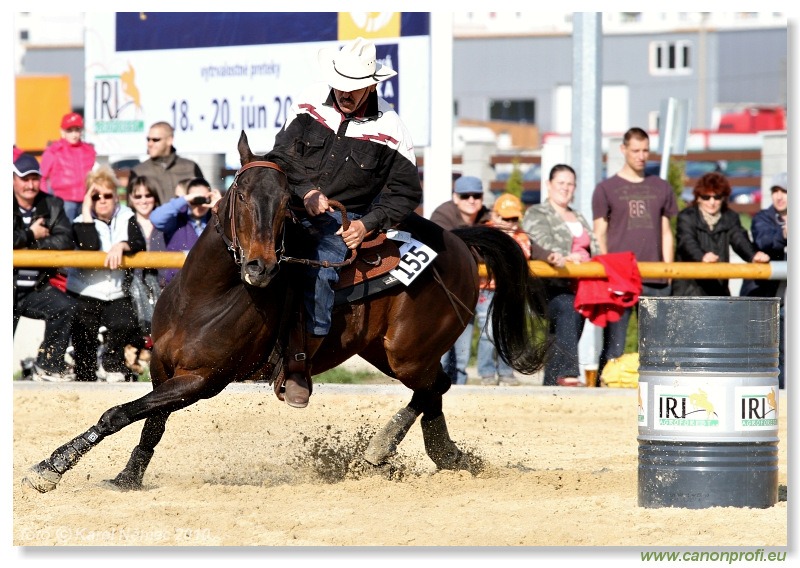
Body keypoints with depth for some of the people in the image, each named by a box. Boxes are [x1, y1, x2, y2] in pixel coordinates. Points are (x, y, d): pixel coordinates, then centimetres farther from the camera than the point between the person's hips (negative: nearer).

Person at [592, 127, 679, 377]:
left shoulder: (661, 188, 15)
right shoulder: (606, 189, 6)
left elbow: (666, 233, 17)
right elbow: (599, 236, 4)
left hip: (656, 281, 3)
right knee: (613, 346, -7)